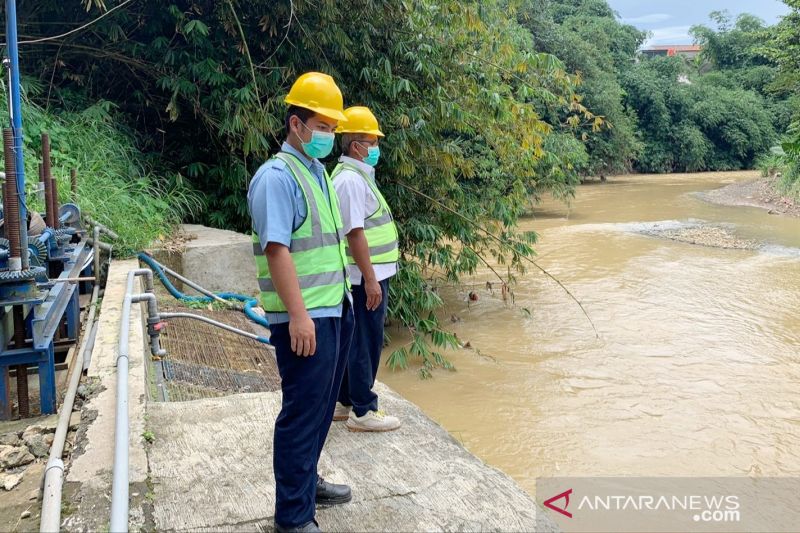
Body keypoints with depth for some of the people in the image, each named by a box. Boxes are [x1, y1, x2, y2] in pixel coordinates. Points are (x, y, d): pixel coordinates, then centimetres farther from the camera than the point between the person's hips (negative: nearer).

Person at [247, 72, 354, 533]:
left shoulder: (316, 171, 15)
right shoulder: (277, 176, -14)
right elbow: (276, 249, -22)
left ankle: (308, 483, 36)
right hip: (306, 318, -9)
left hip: (335, 310, 9)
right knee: (302, 412, -2)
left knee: (321, 407, 19)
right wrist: (298, 314, -26)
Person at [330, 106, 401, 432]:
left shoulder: (357, 175, 15)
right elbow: (355, 233, -23)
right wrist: (370, 279, -22)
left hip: (368, 275, 10)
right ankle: (363, 411, 8)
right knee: (365, 343, -2)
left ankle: (344, 402, 28)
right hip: (365, 277, -10)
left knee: (356, 341, 17)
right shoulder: (351, 179, -18)